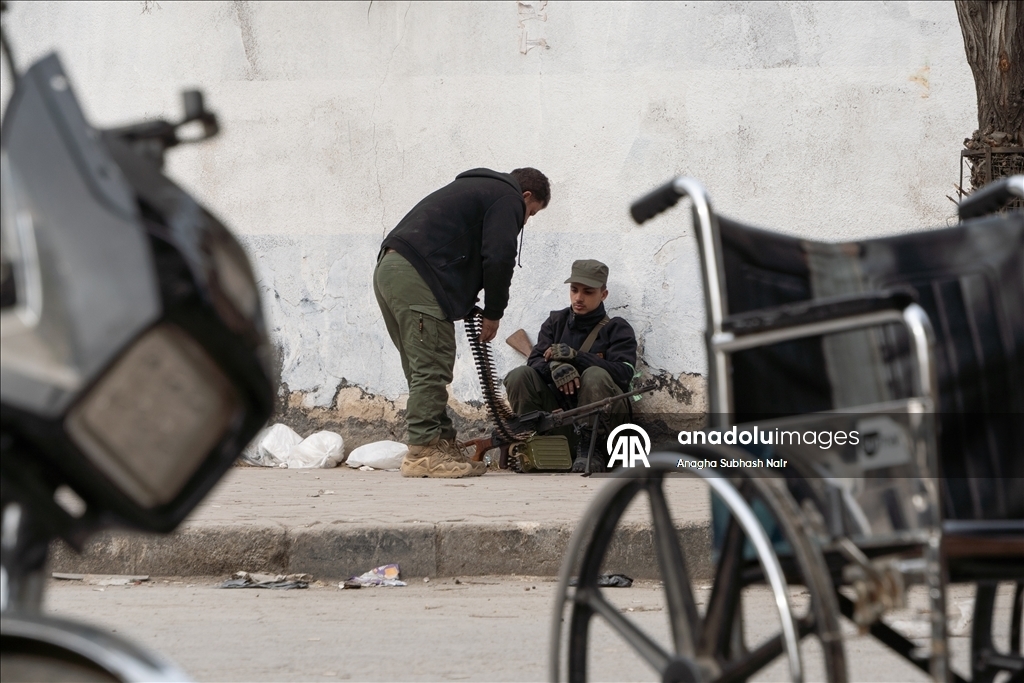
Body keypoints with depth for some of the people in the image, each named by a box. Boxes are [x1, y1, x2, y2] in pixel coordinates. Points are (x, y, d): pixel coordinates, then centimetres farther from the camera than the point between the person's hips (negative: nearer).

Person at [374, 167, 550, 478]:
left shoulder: (472, 188, 34)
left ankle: (443, 444, 15)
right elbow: (498, 259, -7)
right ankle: (423, 452, -12)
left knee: (423, 369, 12)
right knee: (431, 368, -10)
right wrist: (493, 313, 4)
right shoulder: (508, 199, 5)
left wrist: (469, 306, 20)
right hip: (415, 277, -10)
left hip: (387, 268, 10)